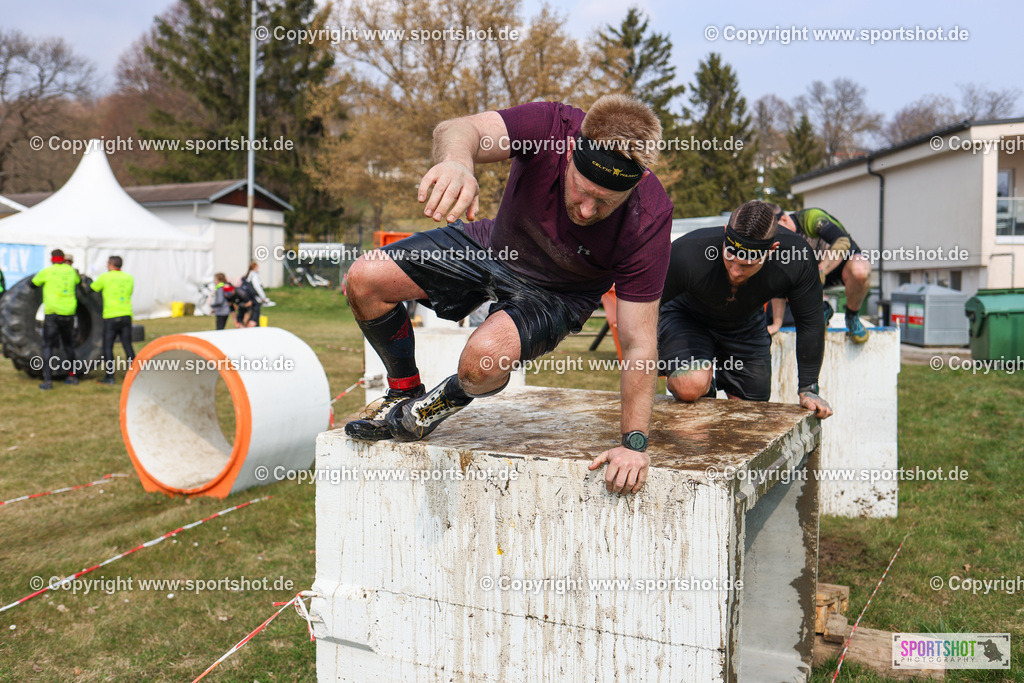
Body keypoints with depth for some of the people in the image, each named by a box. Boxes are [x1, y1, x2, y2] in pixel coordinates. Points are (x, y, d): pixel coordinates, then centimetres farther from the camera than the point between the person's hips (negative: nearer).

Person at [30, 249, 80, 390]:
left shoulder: (46, 272, -2)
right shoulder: (71, 271, 7)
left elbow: (33, 284, 10)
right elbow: (78, 280, 26)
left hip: (52, 313, -4)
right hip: (69, 314, 4)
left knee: (47, 346, 0)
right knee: (68, 345, 17)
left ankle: (47, 380, -8)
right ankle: (72, 375, 24)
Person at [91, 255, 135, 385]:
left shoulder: (105, 277, -4)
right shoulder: (129, 278, 8)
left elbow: (92, 289, 10)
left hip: (111, 317, -4)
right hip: (126, 315, 4)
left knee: (108, 347, 3)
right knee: (128, 346, 6)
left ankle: (110, 376, 1)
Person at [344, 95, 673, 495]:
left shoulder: (647, 221, -31)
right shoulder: (551, 127, -30)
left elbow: (638, 345, -26)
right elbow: (458, 130, -46)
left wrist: (634, 443, -26)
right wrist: (457, 162, -71)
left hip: (556, 293, -2)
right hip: (493, 247, 3)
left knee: (485, 357, -33)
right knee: (365, 280, -10)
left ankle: (447, 400, 6)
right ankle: (404, 390, 15)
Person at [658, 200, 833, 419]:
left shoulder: (797, 259, -32)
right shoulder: (687, 253, -39)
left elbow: (810, 323, -15)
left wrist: (808, 390, -10)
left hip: (746, 326, 3)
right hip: (685, 318, -3)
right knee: (691, 387, -30)